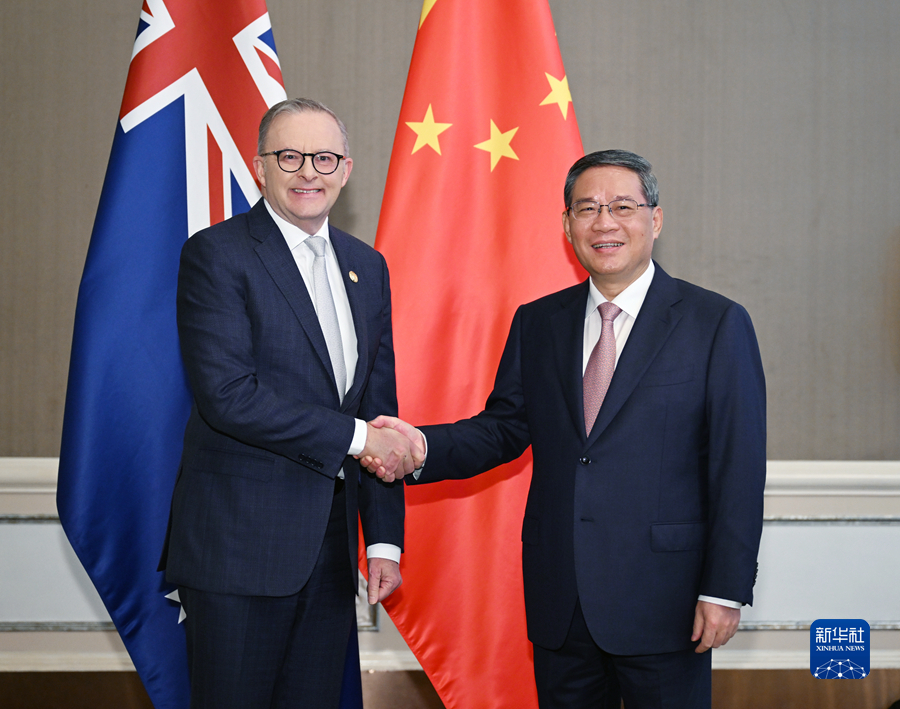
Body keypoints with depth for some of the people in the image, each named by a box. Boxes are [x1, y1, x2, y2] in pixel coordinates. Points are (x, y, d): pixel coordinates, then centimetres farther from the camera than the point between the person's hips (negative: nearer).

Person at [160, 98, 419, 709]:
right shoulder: (217, 255, -7)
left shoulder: (367, 267, 13)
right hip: (240, 545, -6)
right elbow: (228, 396, -18)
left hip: (331, 549, 6)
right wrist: (355, 437, -15)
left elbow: (379, 407, 14)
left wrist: (384, 538, 9)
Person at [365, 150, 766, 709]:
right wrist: (422, 446, -10)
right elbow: (505, 427, 10)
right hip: (559, 604, 4)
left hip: (662, 601, -4)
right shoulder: (536, 324, 10)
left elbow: (739, 468, -7)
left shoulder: (716, 323, -4)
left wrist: (726, 589, -11)